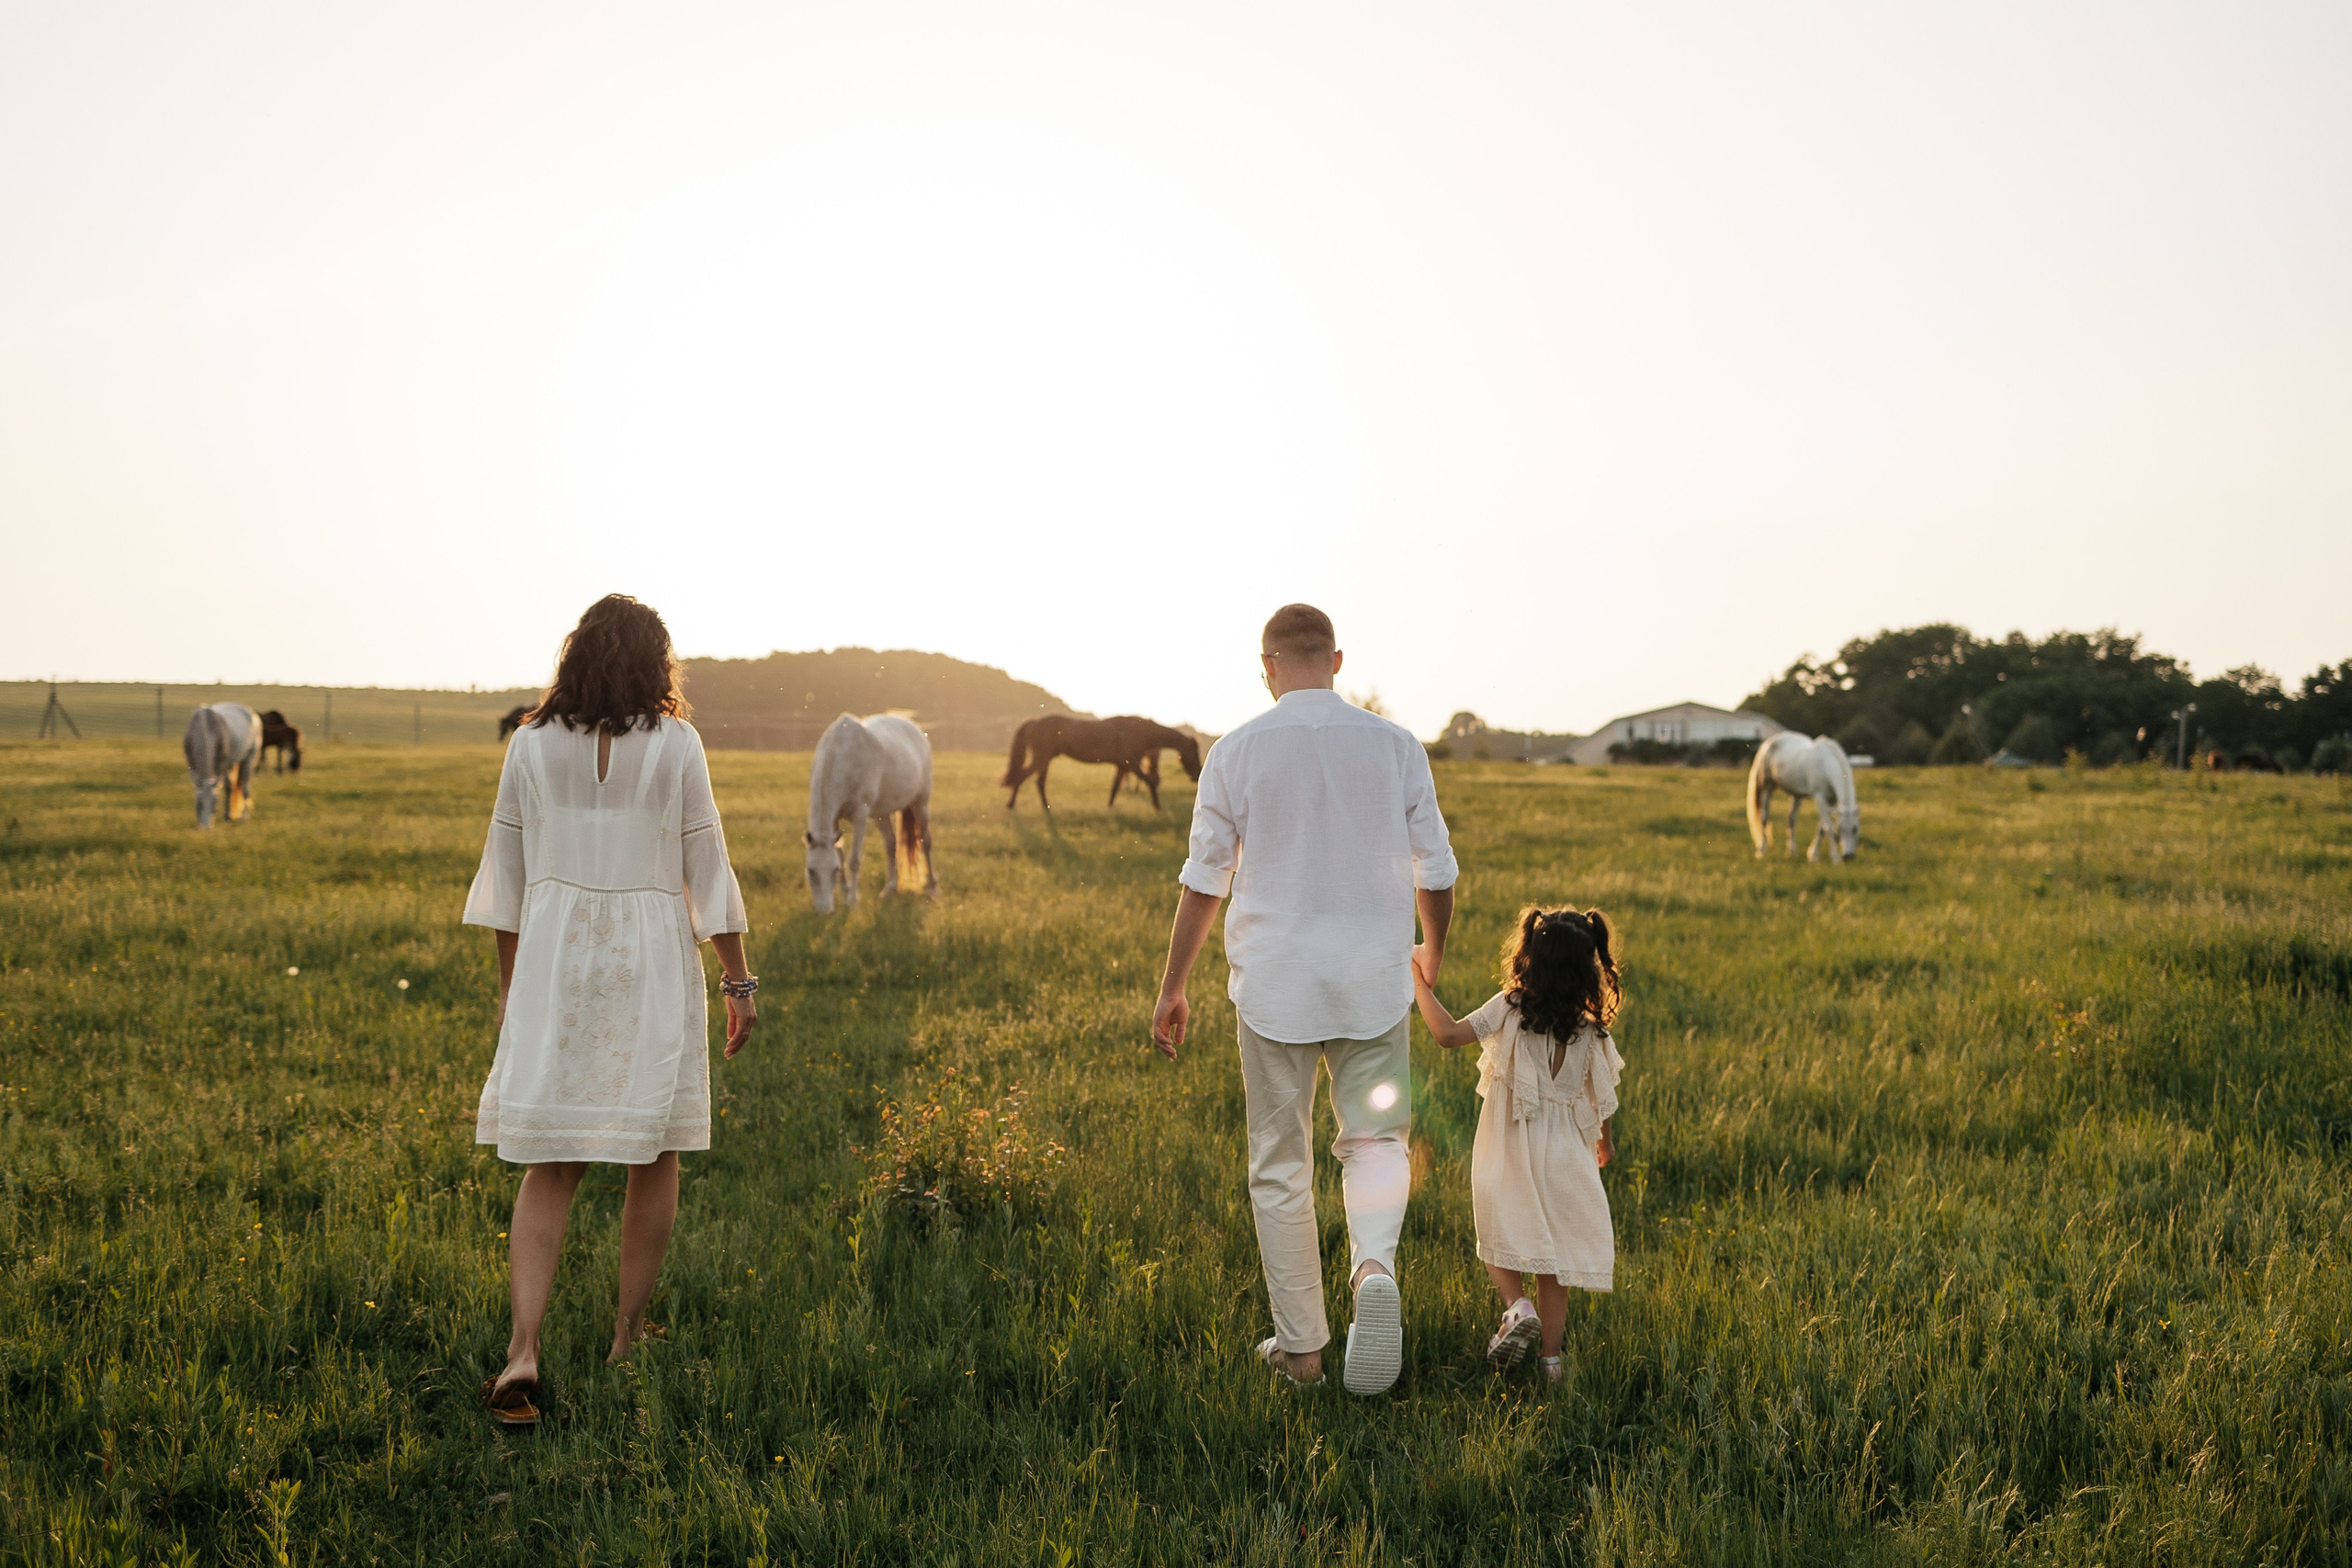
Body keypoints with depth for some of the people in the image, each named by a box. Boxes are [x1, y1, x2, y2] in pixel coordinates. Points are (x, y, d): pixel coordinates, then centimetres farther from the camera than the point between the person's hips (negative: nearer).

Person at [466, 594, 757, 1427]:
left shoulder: (532, 744, 1)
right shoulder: (676, 745, -5)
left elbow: (507, 873, 6)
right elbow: (708, 868, -3)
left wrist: (507, 984, 17)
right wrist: (739, 983, 4)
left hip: (553, 961, 2)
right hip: (653, 961, -2)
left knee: (549, 1165, 5)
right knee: (655, 1153, 13)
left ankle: (523, 1350, -8)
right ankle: (628, 1336, 21)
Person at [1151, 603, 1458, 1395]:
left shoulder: (1237, 752, -5)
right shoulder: (1396, 746, -1)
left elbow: (1203, 883, -2)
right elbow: (1435, 874, 3)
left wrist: (1173, 988, 8)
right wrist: (1431, 953, 22)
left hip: (1273, 982, -1)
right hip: (1373, 980, 1)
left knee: (1280, 1163, 11)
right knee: (1376, 1138, 14)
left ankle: (1300, 1346, 17)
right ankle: (1374, 1265, -15)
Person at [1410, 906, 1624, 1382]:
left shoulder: (1509, 1010, -11)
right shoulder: (1591, 1030, -2)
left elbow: (1449, 1034, -19)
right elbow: (1601, 1097, 7)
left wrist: (1420, 985, -8)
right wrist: (1604, 1142, 25)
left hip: (1509, 1154, -2)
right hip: (1565, 1156, 2)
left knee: (1502, 1239, 16)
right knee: (1555, 1252, 12)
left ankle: (1517, 1305, -10)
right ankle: (1551, 1356, 11)